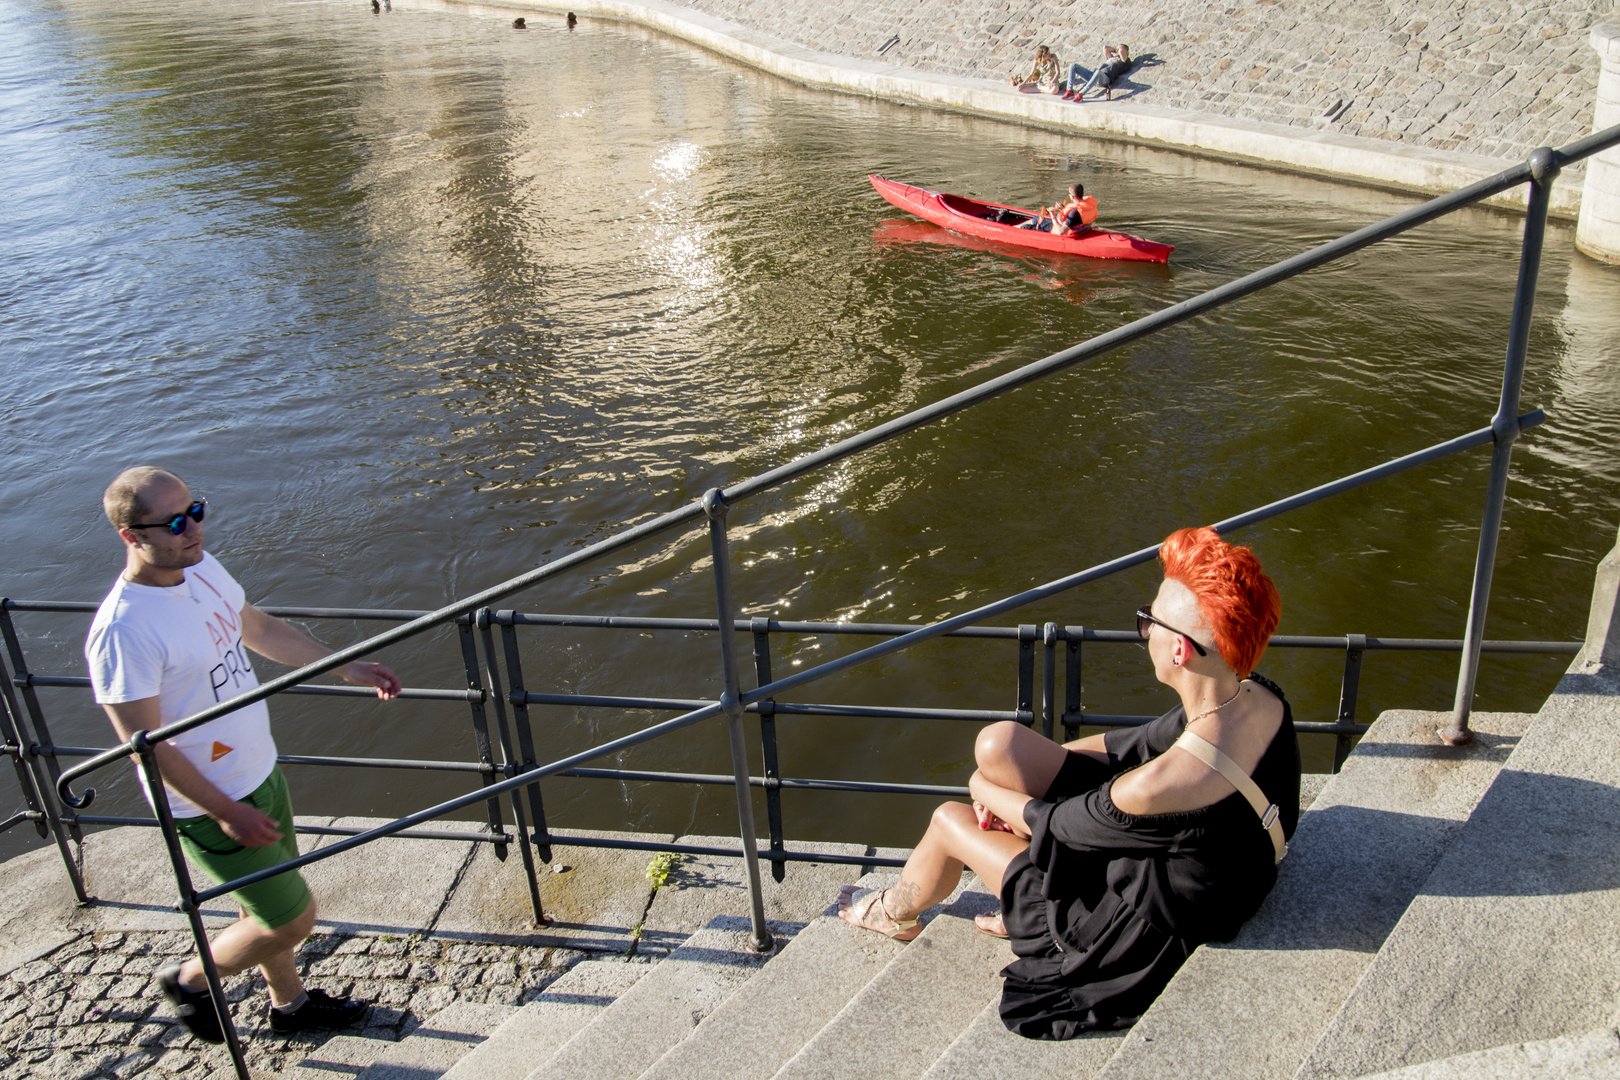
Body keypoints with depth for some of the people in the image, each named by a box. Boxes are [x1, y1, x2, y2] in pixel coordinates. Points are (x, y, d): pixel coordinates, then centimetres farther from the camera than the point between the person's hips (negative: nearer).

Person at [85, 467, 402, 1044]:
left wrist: (345, 667, 13)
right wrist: (228, 813, -21)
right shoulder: (122, 630, -29)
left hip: (260, 773, 8)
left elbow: (257, 628, 14)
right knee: (293, 919, 4)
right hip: (209, 805, -8)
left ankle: (290, 1003, 47)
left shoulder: (201, 567, -4)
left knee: (269, 903, 24)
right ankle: (191, 979, 30)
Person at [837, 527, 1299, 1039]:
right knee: (998, 741, -4)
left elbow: (1059, 823, -19)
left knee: (950, 821, 7)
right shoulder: (1260, 700, -16)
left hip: (1147, 931, -7)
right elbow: (1139, 744, 1)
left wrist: (986, 789, 3)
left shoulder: (1158, 786, -40)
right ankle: (1028, 904, 23)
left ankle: (896, 914, 43)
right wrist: (1017, 773, 2)